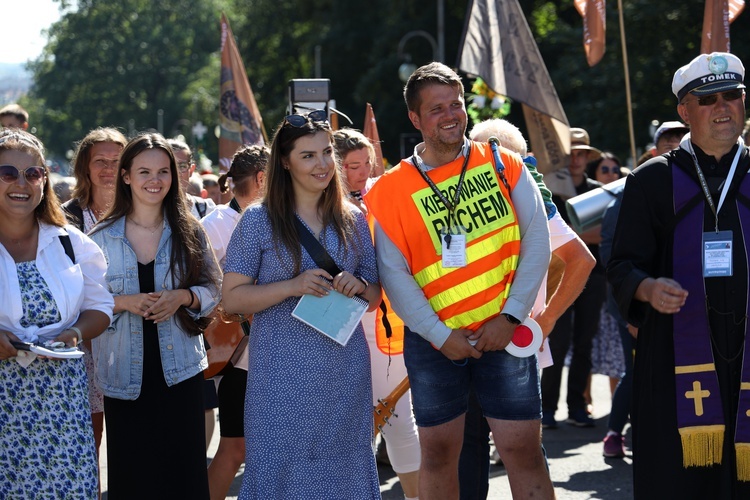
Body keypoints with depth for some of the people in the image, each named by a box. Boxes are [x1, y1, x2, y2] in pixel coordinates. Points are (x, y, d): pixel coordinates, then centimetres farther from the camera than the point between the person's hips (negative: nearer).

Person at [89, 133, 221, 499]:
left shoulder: (189, 232, 4)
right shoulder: (101, 238, 1)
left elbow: (214, 288, 7)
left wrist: (183, 297, -13)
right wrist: (123, 302, -16)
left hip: (181, 370, 1)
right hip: (125, 374, 0)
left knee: (184, 470, 1)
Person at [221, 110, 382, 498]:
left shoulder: (352, 221, 8)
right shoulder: (259, 221, -2)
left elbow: (375, 296, 15)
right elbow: (232, 298, -5)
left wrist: (359, 287, -8)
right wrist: (293, 286, -17)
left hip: (345, 374, 3)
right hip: (282, 376, -3)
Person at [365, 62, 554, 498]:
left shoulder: (503, 165, 3)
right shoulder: (392, 190, 1)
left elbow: (536, 241, -1)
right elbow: (394, 274, -4)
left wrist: (510, 316, -9)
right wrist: (440, 335, -11)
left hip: (503, 336, 0)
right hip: (433, 341, 1)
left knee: (524, 450, -2)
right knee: (439, 453, 10)